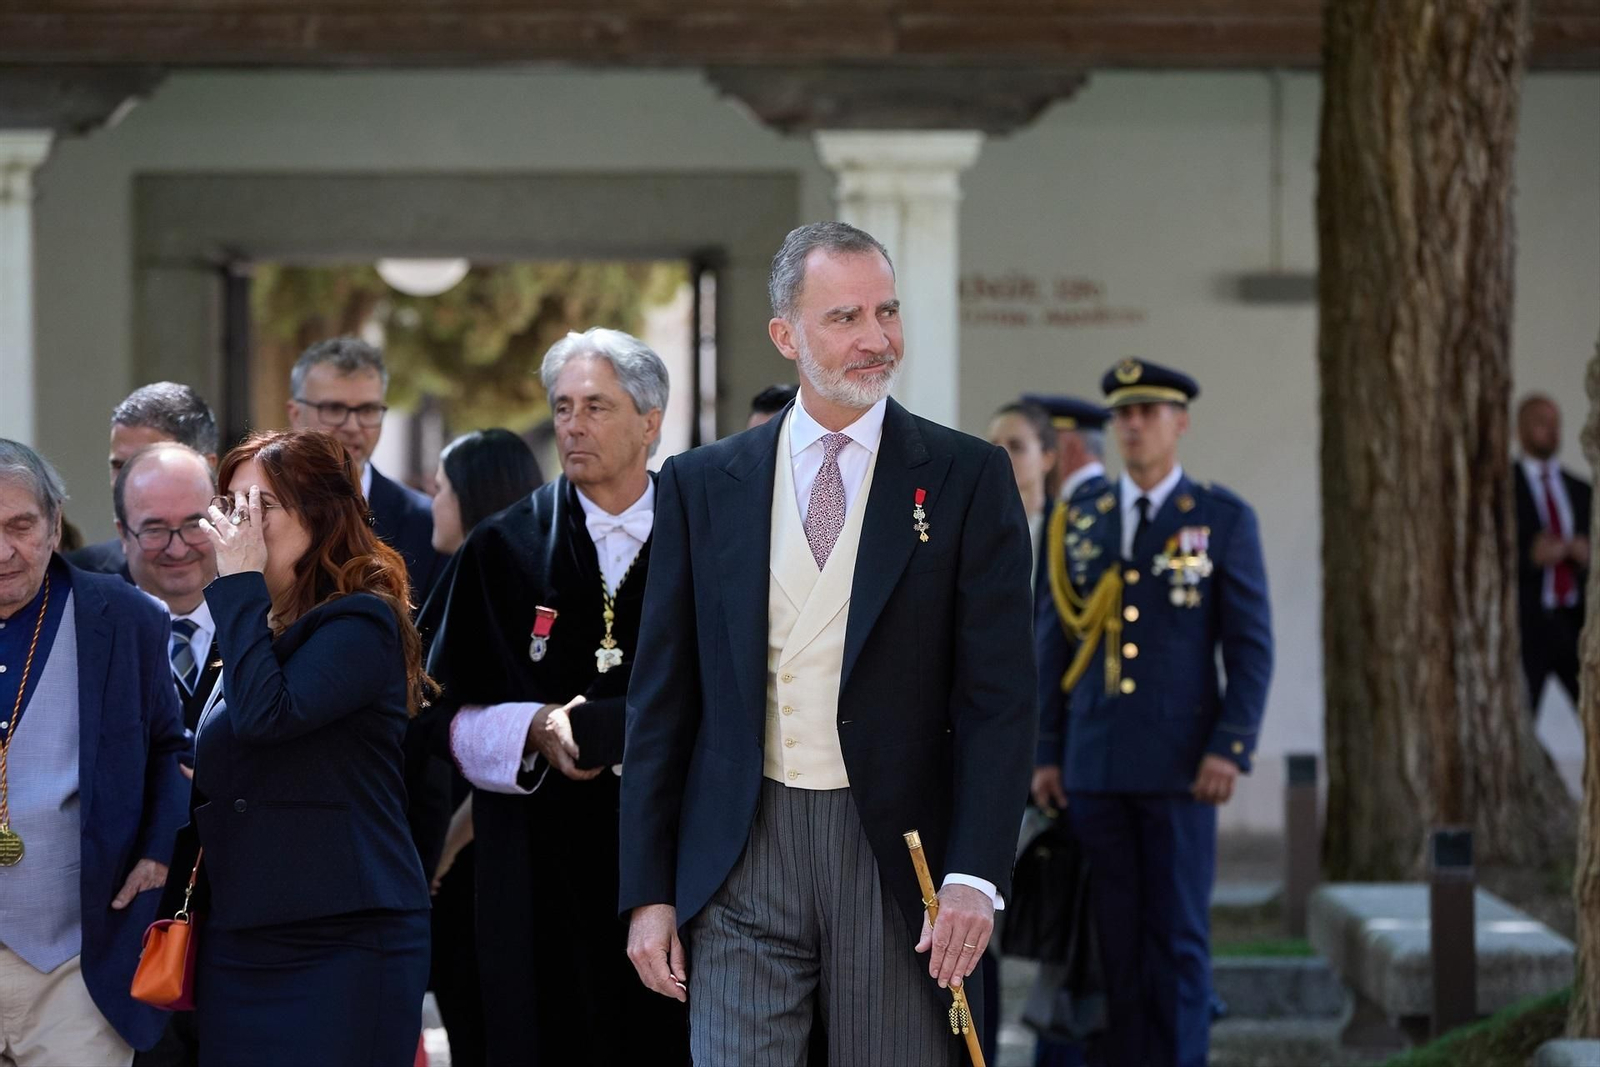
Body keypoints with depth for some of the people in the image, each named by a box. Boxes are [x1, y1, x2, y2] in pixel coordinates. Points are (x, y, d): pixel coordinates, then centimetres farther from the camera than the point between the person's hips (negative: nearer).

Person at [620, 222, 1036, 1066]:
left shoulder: (966, 478, 3)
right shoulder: (700, 486, 8)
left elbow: (999, 696, -2)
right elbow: (661, 702, 9)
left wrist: (974, 877, -11)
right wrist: (648, 892, 3)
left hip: (895, 855, -1)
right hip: (743, 860, 1)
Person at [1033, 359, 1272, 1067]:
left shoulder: (1224, 520, 1)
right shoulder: (1081, 519, 10)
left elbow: (1251, 646, -2)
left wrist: (1230, 748, -11)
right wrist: (1047, 754, 6)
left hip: (1180, 764, -3)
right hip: (1094, 764, 3)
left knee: (1178, 934, -1)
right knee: (1112, 934, 3)